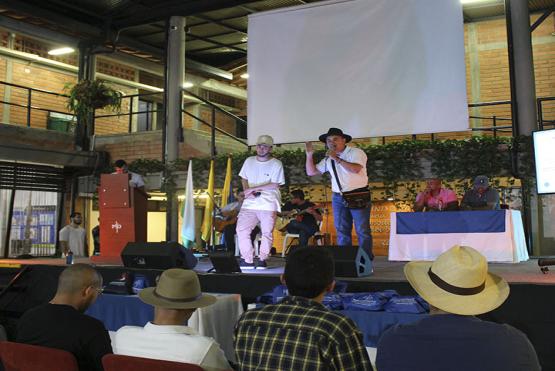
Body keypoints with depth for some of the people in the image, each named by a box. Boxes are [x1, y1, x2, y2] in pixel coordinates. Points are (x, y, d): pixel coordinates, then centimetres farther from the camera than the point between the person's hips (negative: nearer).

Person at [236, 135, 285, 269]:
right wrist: (247, 191, -3)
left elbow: (275, 185, -11)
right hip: (249, 203, 4)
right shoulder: (249, 161, 11)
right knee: (241, 230, -5)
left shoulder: (276, 164, -5)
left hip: (268, 204, -4)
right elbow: (244, 179, 19)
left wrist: (254, 188, -13)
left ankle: (262, 260, 13)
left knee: (267, 233, -1)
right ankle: (248, 260, 2)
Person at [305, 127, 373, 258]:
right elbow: (311, 172, 15)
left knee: (362, 231, -4)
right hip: (338, 198, 5)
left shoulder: (355, 152, -5)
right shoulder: (328, 159, 12)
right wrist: (309, 155, 1)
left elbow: (356, 169, -24)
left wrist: (337, 159, -21)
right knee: (342, 232, 5)